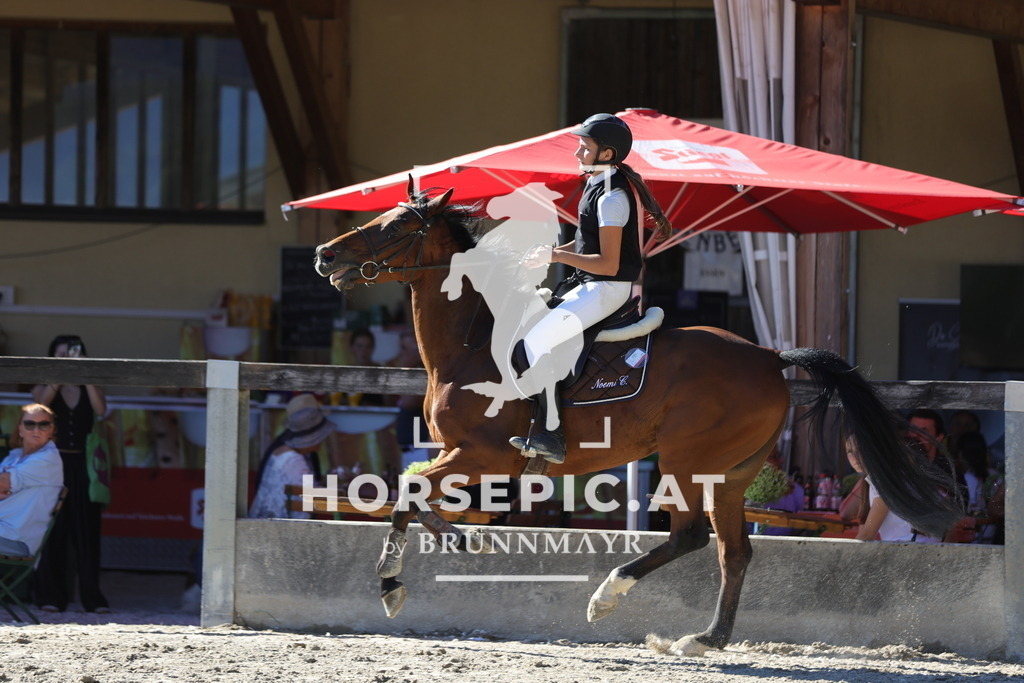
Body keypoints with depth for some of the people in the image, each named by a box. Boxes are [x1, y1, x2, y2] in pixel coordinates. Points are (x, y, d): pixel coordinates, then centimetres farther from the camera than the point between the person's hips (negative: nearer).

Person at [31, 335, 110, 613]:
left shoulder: (90, 389, 11)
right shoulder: (44, 387, 9)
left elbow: (100, 409, -8)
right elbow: (42, 401, -13)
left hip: (82, 466, 1)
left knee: (86, 530, -3)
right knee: (52, 530, -5)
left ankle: (92, 597, -3)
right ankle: (50, 596, -4)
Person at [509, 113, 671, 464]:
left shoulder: (611, 195, -20)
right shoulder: (601, 184, 12)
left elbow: (608, 263, -23)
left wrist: (556, 256, -20)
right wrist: (552, 253, 8)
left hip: (607, 288, -11)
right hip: (592, 286, 11)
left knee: (531, 344, -14)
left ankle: (552, 436, -13)